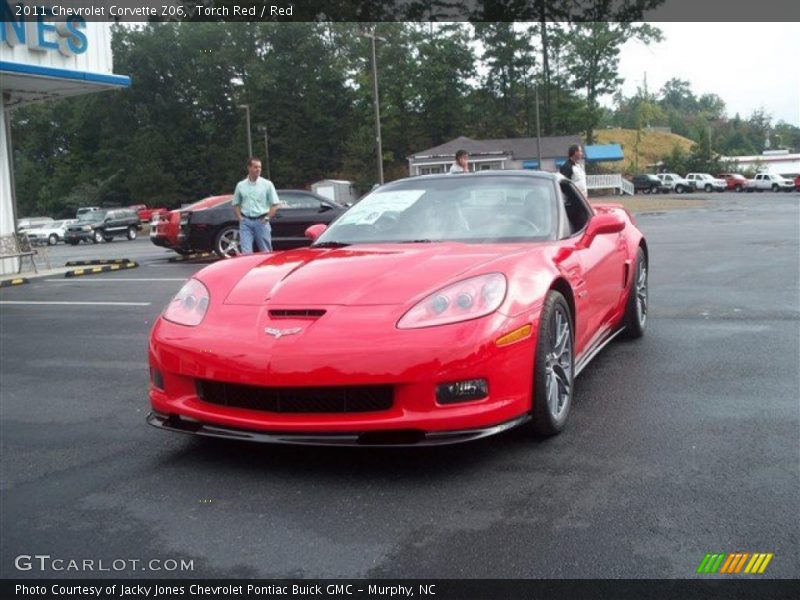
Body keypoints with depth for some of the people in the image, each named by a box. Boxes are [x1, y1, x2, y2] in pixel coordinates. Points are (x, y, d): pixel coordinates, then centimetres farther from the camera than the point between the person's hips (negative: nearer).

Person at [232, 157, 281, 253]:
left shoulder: (267, 184, 1)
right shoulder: (240, 185, 8)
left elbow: (275, 204, 1)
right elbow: (236, 204, 16)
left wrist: (267, 218, -7)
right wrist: (240, 217, 3)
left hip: (261, 221, -1)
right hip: (245, 222, 1)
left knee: (266, 252, 5)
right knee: (246, 252, -5)